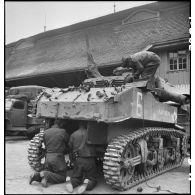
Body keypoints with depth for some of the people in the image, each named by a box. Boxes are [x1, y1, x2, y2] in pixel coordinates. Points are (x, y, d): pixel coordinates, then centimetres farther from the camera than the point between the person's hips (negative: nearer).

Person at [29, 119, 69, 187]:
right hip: (58, 158, -5)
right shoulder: (63, 132, -6)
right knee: (62, 178, 5)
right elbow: (68, 144, 7)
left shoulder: (46, 132, 7)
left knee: (47, 172, 22)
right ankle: (46, 175, -16)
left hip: (48, 157, 5)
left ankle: (36, 175, -6)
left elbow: (46, 146, 12)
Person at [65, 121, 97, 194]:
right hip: (90, 160, -2)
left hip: (78, 160, 2)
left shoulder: (73, 134, 3)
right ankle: (87, 183, -22)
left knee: (76, 177, 17)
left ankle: (69, 181, -16)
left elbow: (70, 147, 10)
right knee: (92, 179, 12)